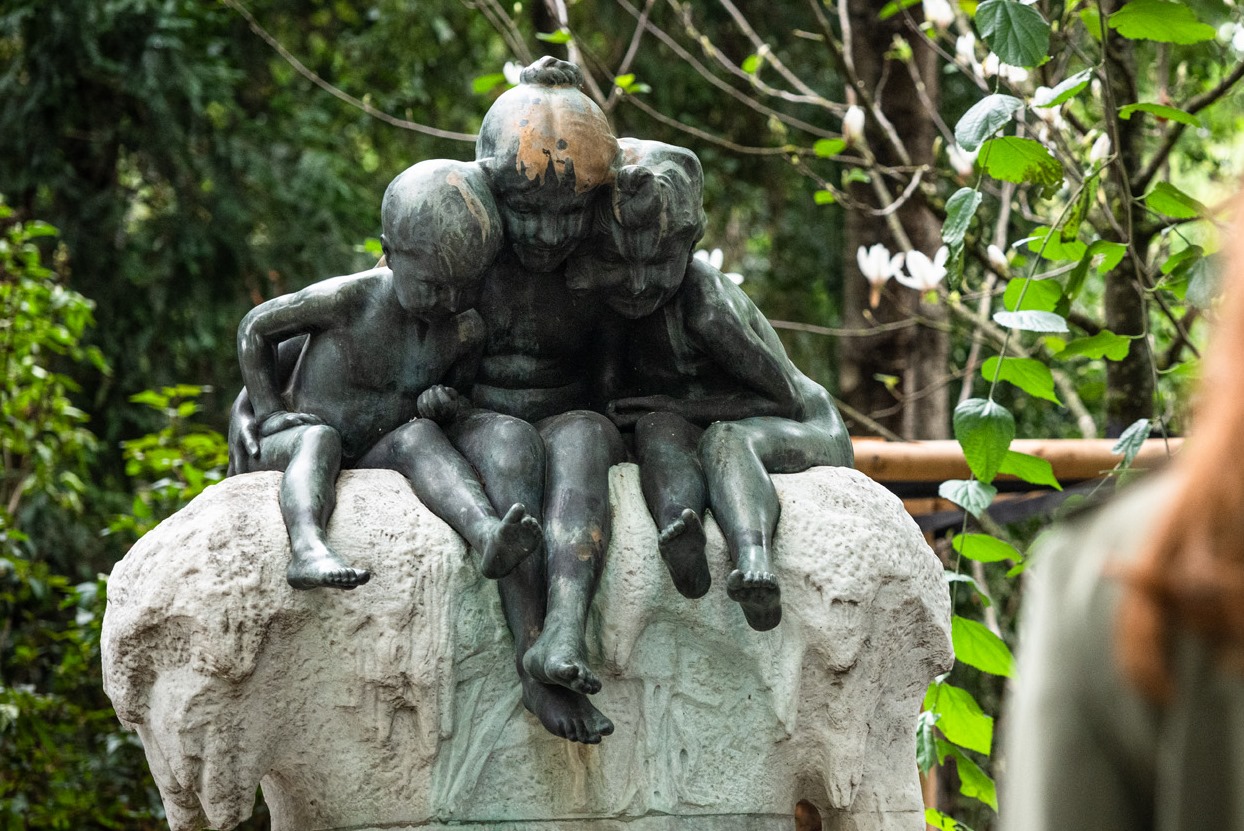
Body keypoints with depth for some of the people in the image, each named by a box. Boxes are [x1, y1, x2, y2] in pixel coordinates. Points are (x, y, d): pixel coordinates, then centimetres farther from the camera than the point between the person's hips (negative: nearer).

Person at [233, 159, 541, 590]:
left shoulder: (465, 332, -3)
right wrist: (271, 413, -7)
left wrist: (443, 402, -8)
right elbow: (256, 327, -2)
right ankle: (308, 548, -65)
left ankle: (487, 536, -56)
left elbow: (459, 386, 17)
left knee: (420, 434, -29)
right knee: (321, 439, -37)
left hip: (377, 458, 3)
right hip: (289, 449, -3)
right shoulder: (346, 299, -17)